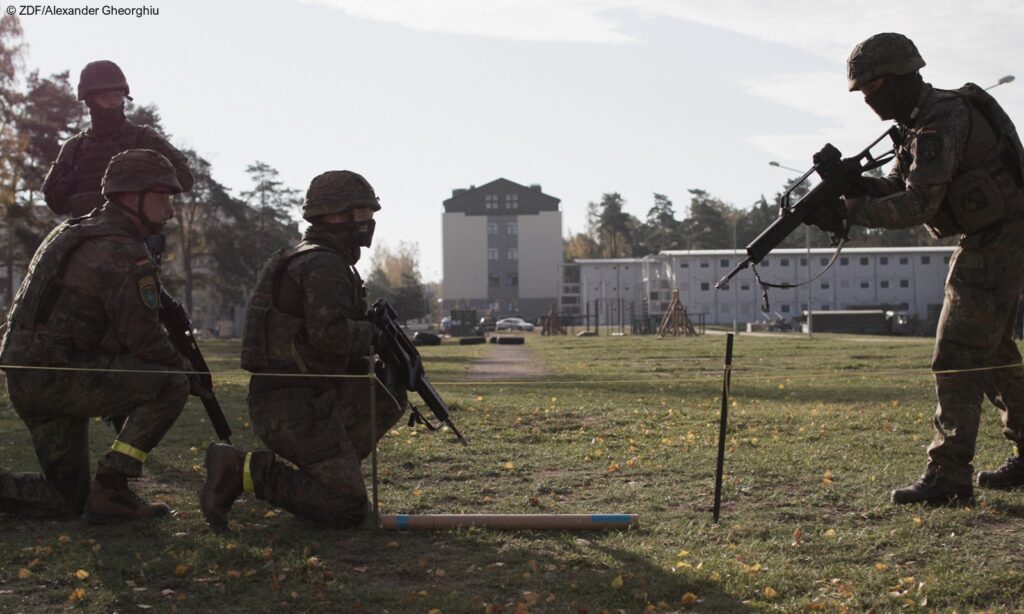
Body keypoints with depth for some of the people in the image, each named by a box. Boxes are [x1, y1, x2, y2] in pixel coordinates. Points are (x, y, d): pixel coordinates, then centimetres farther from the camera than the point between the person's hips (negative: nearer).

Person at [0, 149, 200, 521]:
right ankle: (110, 491, -11)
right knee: (170, 386, -14)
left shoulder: (78, 232, 18)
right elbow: (144, 338, -19)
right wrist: (183, 369, 0)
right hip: (57, 375, -10)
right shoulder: (122, 252, -15)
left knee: (65, 499, 17)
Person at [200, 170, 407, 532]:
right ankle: (245, 472, -11)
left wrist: (372, 364, 13)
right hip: (297, 408, -10)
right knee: (349, 510, -9)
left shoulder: (302, 259, 20)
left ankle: (327, 474, 13)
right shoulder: (325, 265, -12)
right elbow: (330, 334, -27)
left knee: (389, 398, 18)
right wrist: (370, 334, -7)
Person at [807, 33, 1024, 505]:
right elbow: (899, 188, 11)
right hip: (986, 242, 11)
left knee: (958, 358, -11)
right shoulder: (918, 122, 10)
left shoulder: (942, 121, -22)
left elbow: (918, 205, -29)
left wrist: (849, 212, -24)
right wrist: (853, 185, -7)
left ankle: (948, 476, -9)